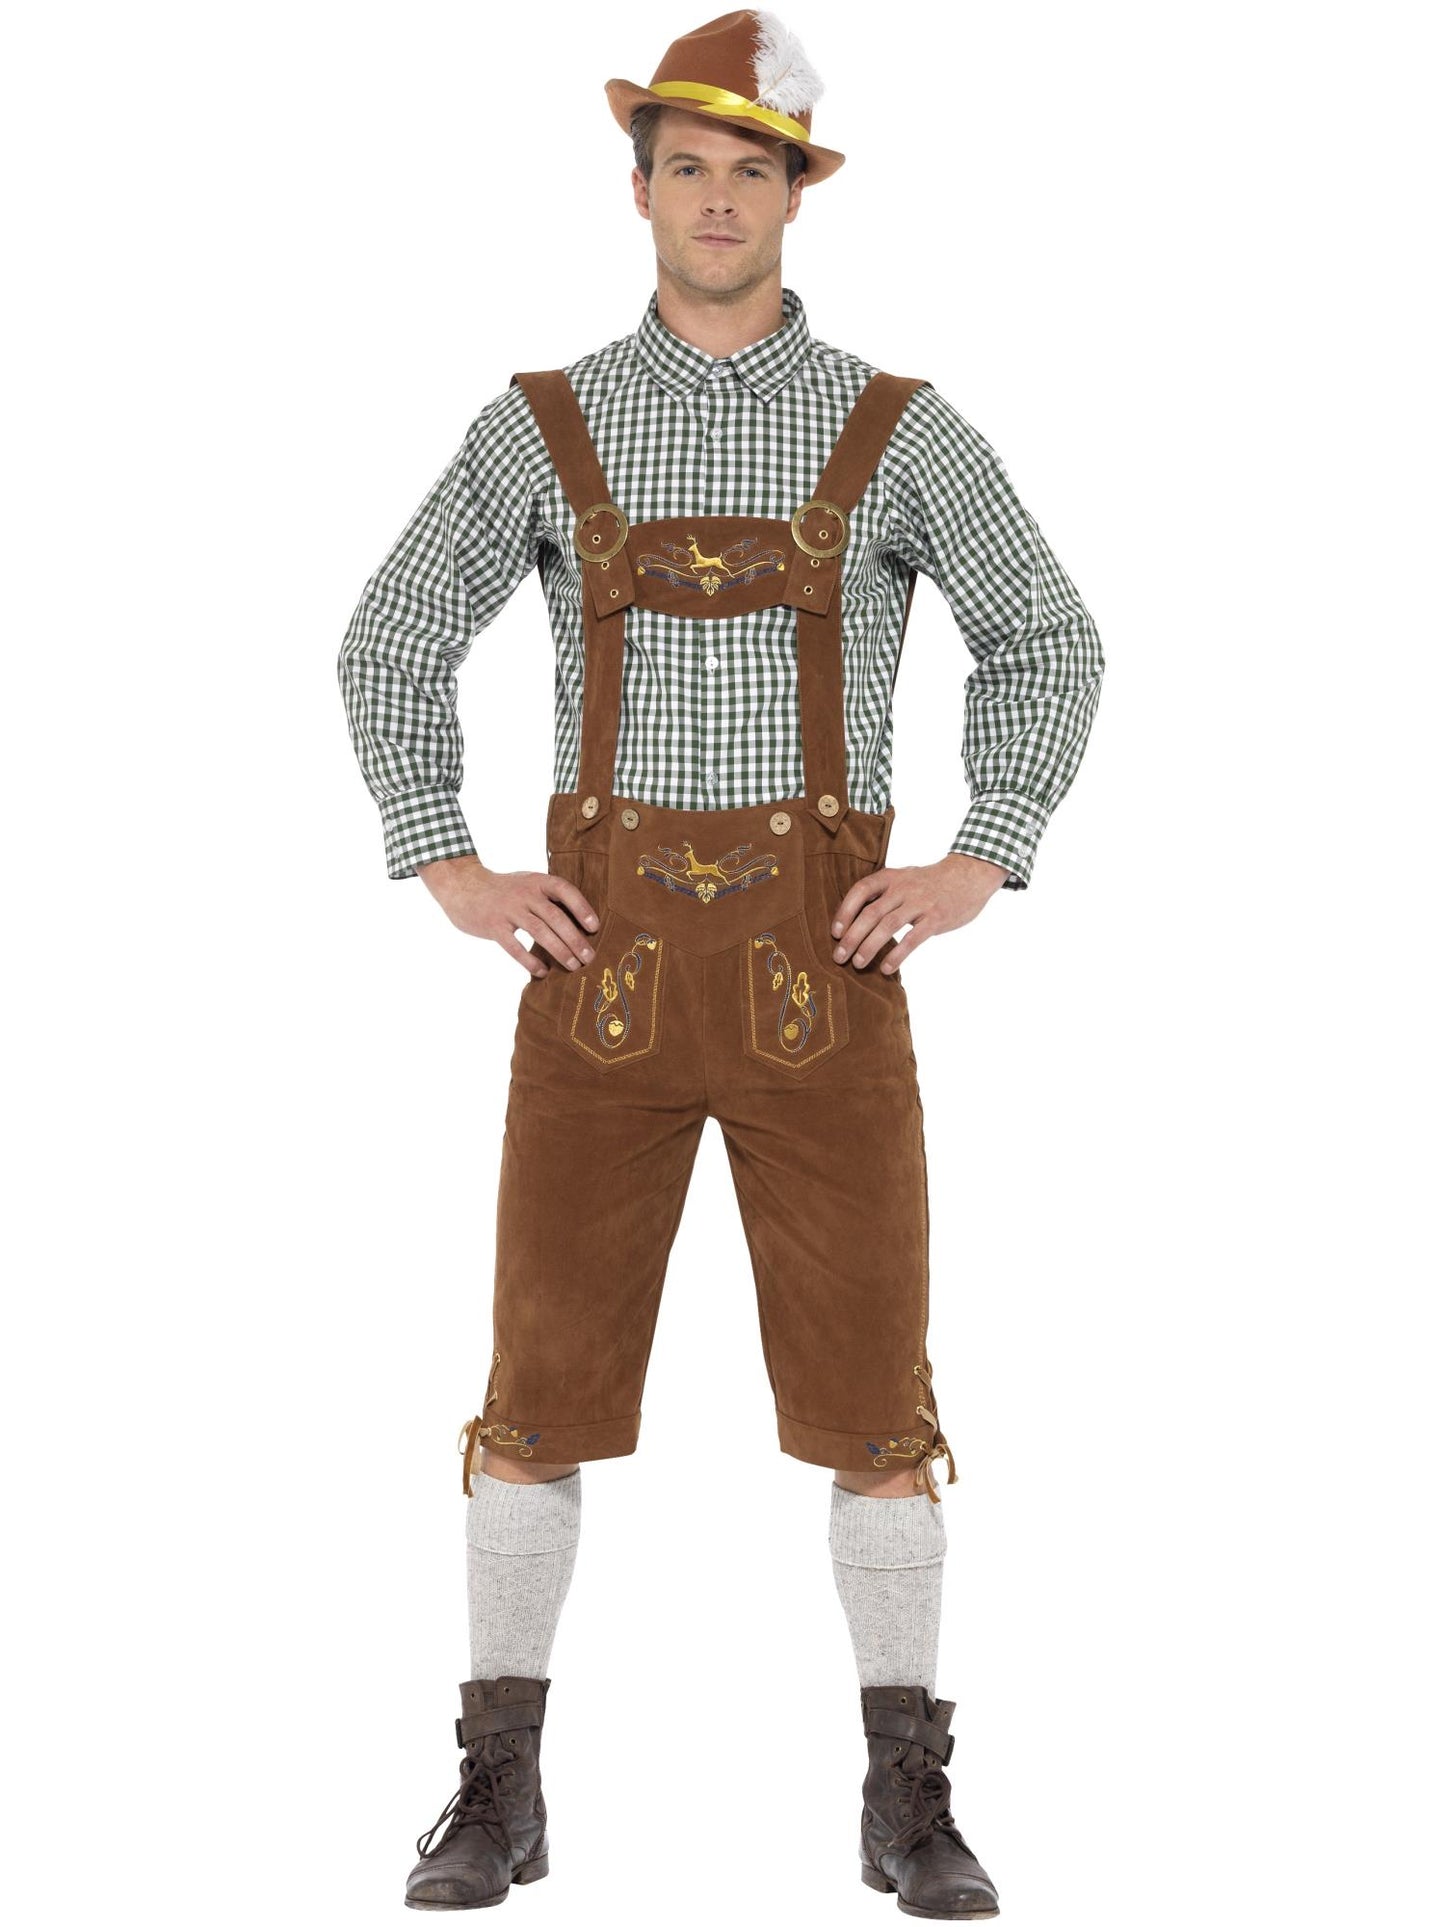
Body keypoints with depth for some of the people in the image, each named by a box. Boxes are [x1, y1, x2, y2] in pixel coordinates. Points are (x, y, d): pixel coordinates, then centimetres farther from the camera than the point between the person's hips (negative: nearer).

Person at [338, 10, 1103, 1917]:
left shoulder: (896, 429, 4)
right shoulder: (544, 427, 6)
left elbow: (1048, 643, 10)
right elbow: (393, 644, 13)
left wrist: (977, 870, -3)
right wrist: (447, 871, 0)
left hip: (820, 962, 0)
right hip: (609, 951, 1)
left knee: (871, 1381, -1)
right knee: (546, 1378, 0)